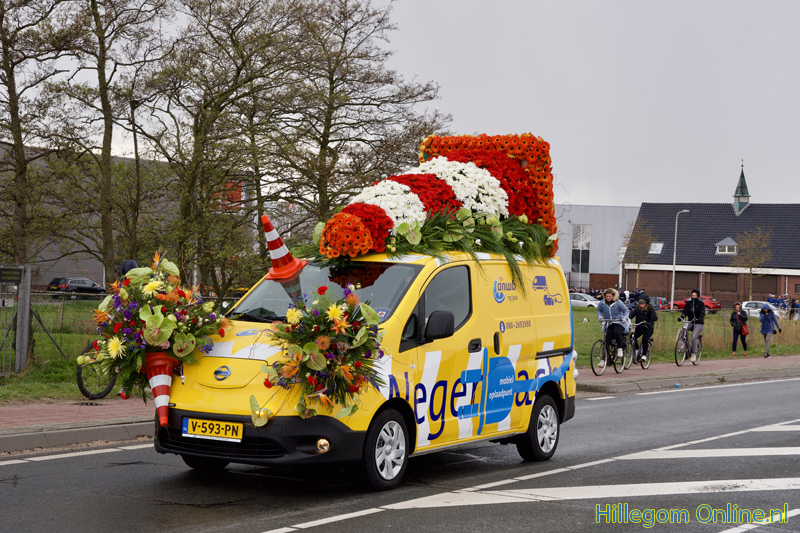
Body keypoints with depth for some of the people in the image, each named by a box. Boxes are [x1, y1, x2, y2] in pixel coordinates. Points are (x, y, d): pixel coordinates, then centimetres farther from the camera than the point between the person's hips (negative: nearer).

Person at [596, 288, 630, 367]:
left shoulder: (618, 303, -8)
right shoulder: (602, 303, 0)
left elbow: (626, 310, -2)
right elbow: (599, 310, 18)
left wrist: (625, 317, -19)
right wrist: (599, 316, -2)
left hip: (619, 322, -3)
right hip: (609, 324, 3)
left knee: (616, 332, -35)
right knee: (607, 340, -8)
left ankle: (620, 348, -14)